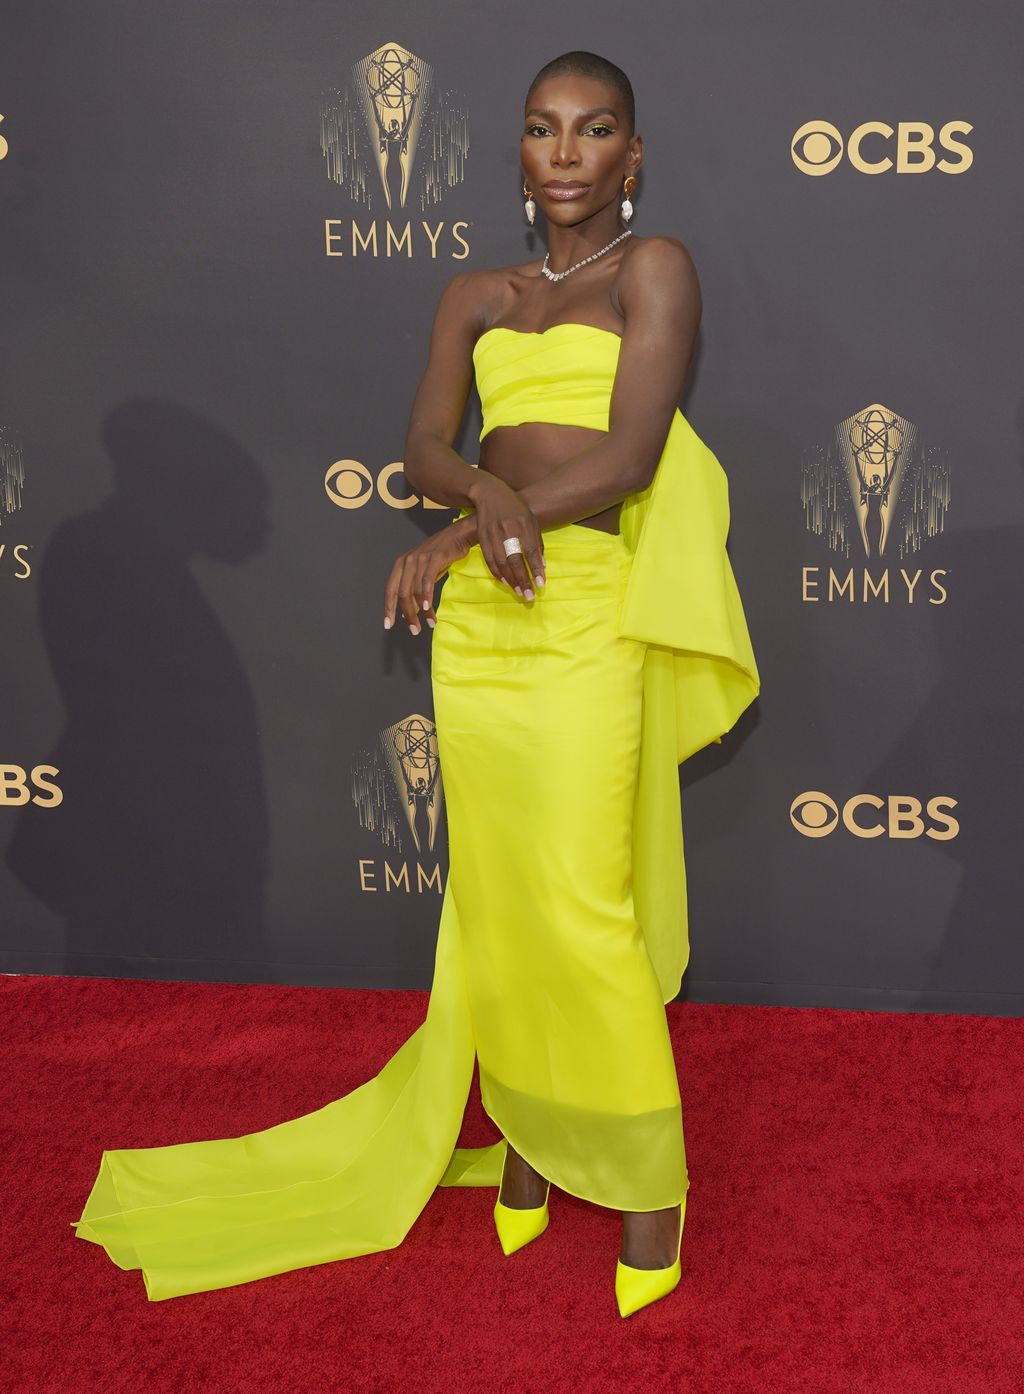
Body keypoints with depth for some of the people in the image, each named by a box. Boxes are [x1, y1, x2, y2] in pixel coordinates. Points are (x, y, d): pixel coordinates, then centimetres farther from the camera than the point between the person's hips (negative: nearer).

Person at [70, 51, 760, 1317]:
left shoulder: (654, 268, 1)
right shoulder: (476, 297, 16)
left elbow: (628, 458, -9)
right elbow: (422, 450, 6)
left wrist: (455, 538, -8)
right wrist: (483, 488, -18)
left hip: (589, 609, -5)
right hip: (475, 617, 5)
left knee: (583, 905, -8)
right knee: (495, 893, 8)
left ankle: (648, 1176, 5)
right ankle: (525, 1135, 22)